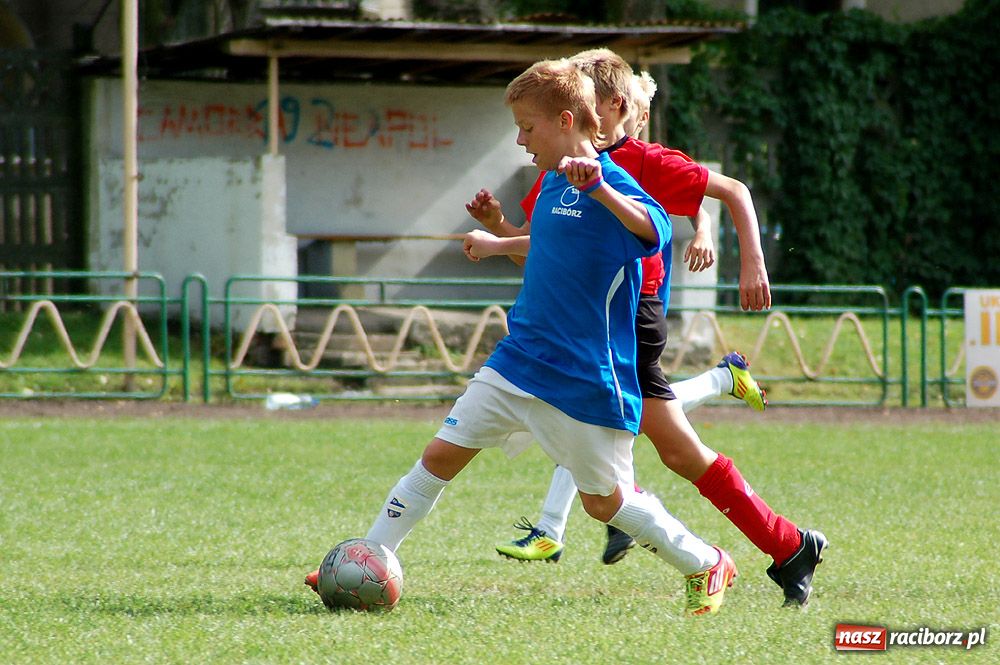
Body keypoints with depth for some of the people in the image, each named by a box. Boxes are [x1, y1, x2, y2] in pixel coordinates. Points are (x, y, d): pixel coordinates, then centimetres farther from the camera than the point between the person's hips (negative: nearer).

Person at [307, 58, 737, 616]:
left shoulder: (611, 184, -16)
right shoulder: (553, 182, 10)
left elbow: (654, 229, -38)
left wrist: (598, 186, -52)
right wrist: (500, 244, 44)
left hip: (586, 380, -7)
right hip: (518, 361, 7)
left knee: (604, 500, 3)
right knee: (442, 454, 1)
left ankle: (707, 565, 22)